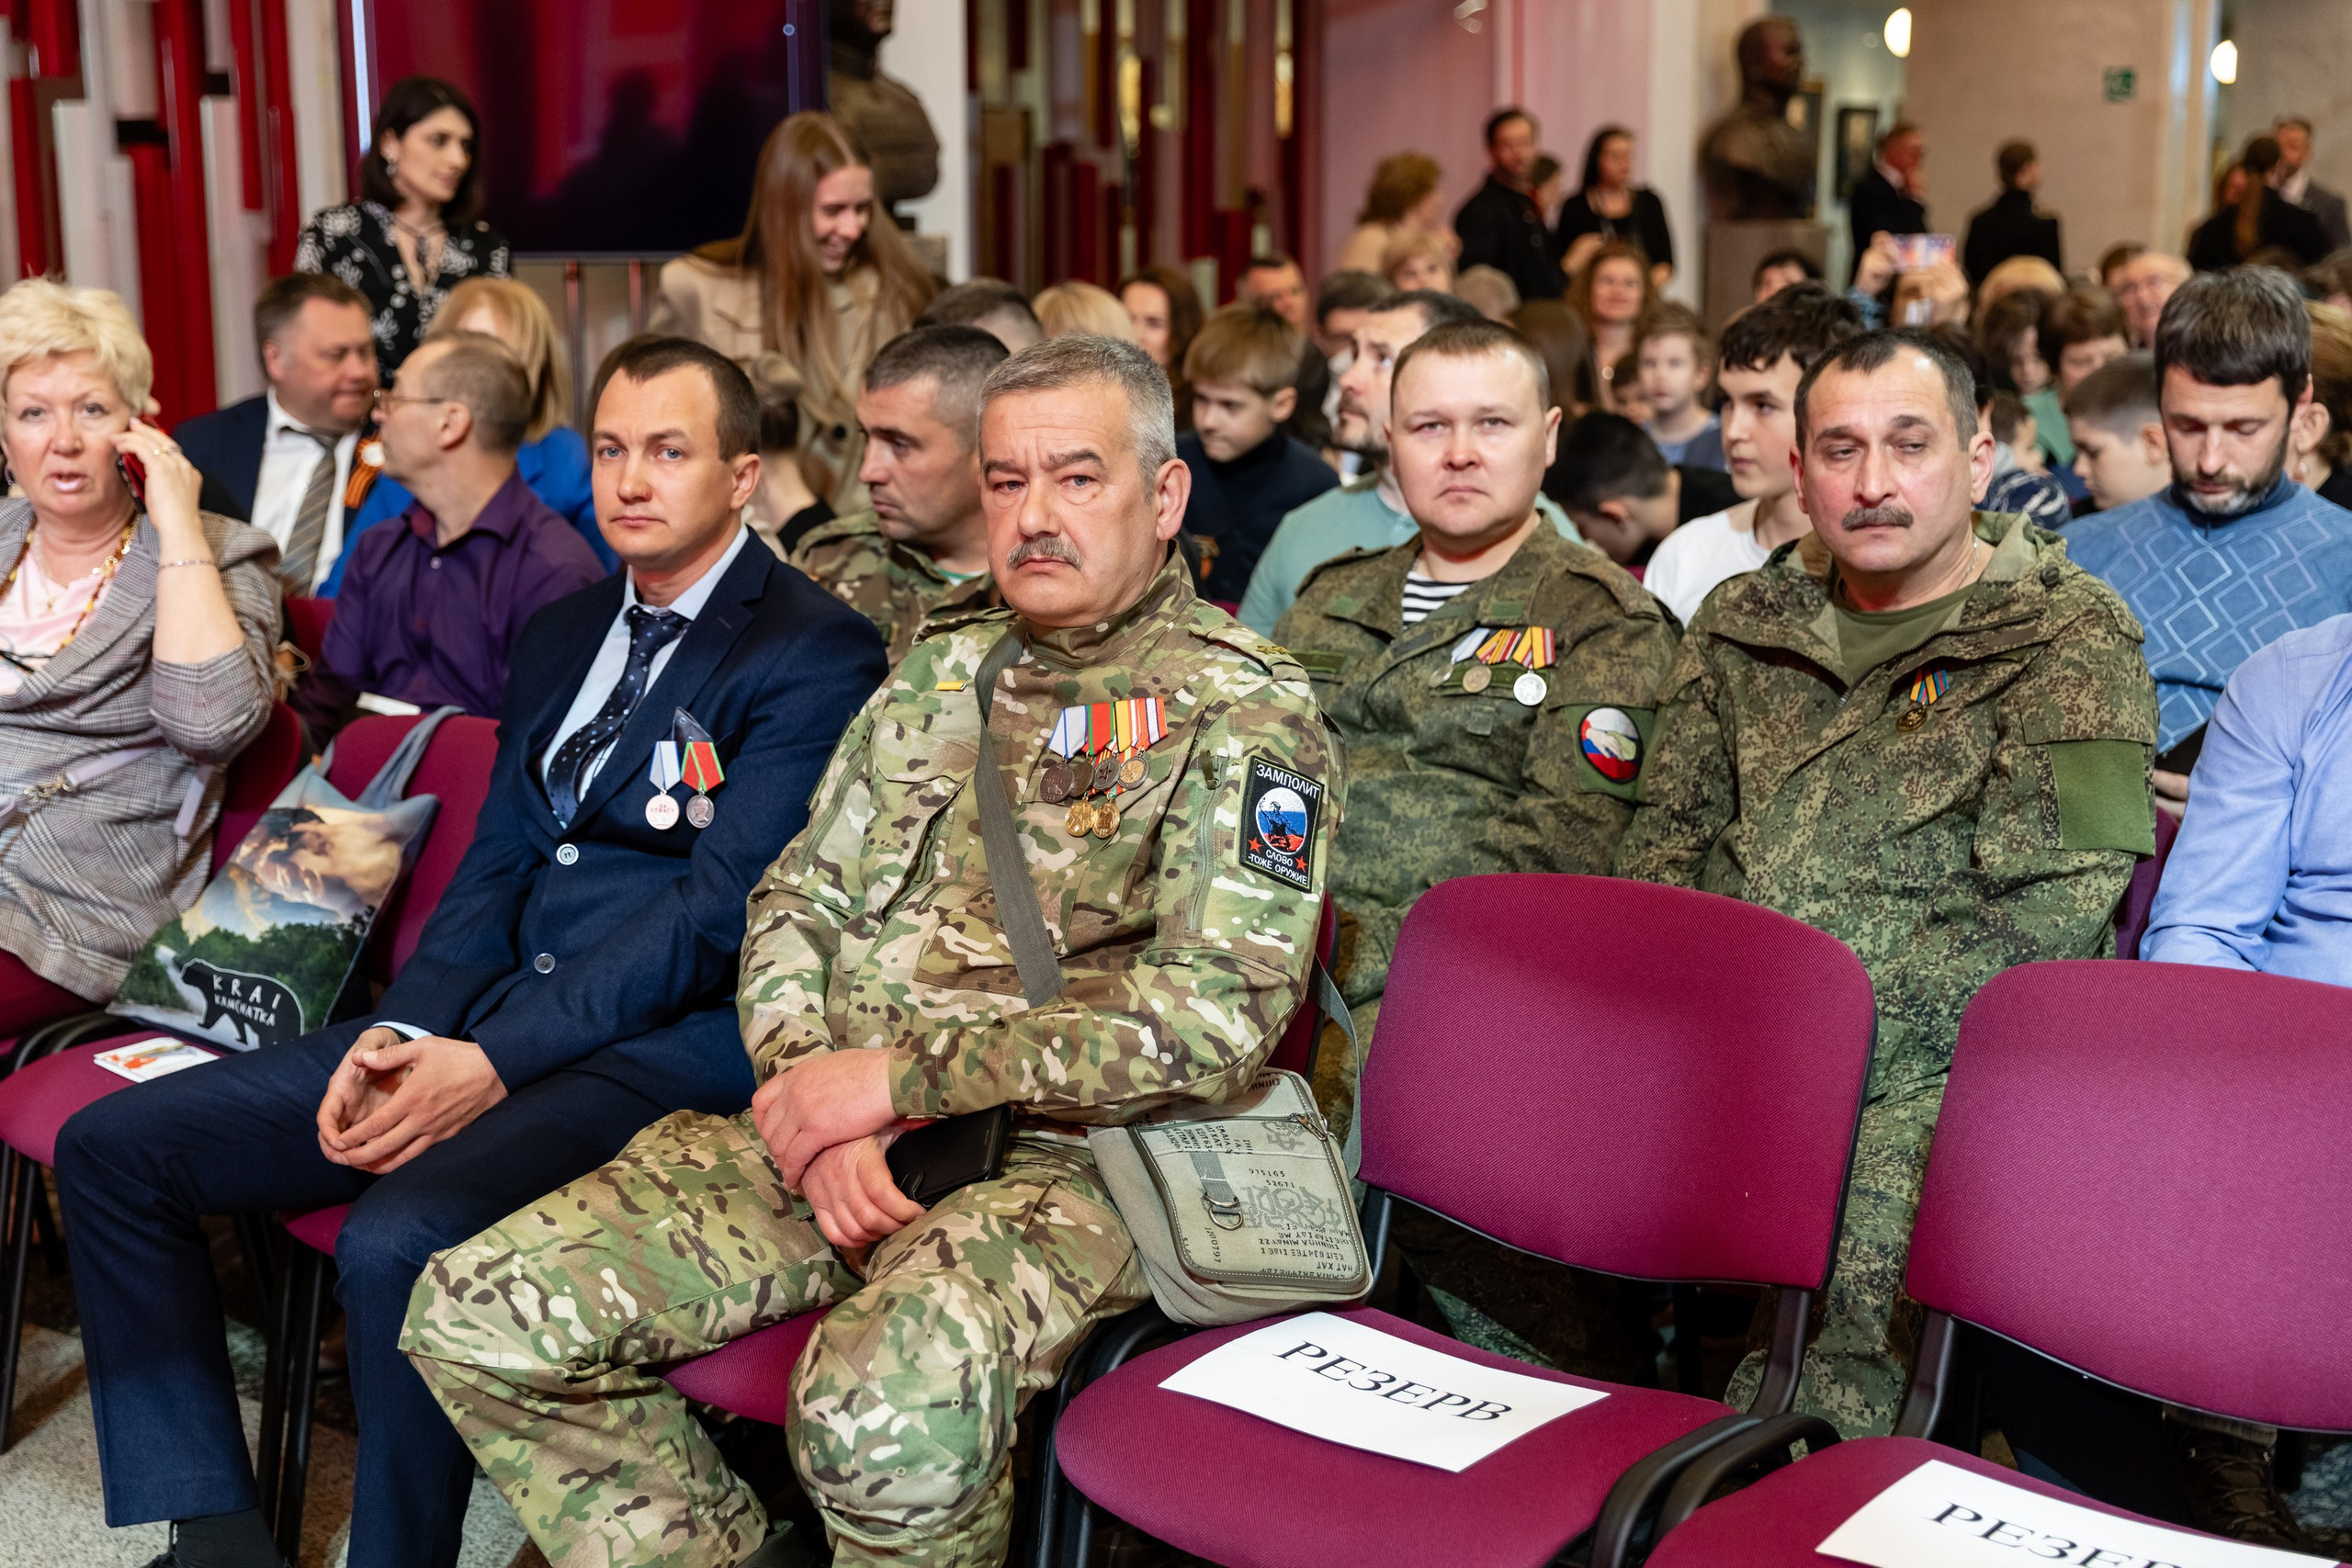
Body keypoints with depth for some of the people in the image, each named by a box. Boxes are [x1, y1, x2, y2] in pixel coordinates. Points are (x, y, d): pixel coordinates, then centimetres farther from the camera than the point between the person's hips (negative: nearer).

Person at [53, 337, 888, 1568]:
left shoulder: (816, 655, -6)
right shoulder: (562, 635, 20)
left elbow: (716, 907, -15)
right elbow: (493, 868, 16)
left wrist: (490, 1064, -19)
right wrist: (401, 1030, -3)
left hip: (661, 1049, -8)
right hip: (489, 1011, 8)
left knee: (396, 1243, -34)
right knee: (112, 1146, 0)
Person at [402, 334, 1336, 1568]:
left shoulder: (1245, 711, -3)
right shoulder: (937, 677, 19)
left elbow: (1215, 1011, -15)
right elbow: (797, 901, 17)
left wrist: (898, 1074, -14)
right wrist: (814, 1090, -5)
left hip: (1060, 1156, -6)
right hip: (840, 1135, 6)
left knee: (891, 1414, -37)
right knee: (481, 1314, -10)